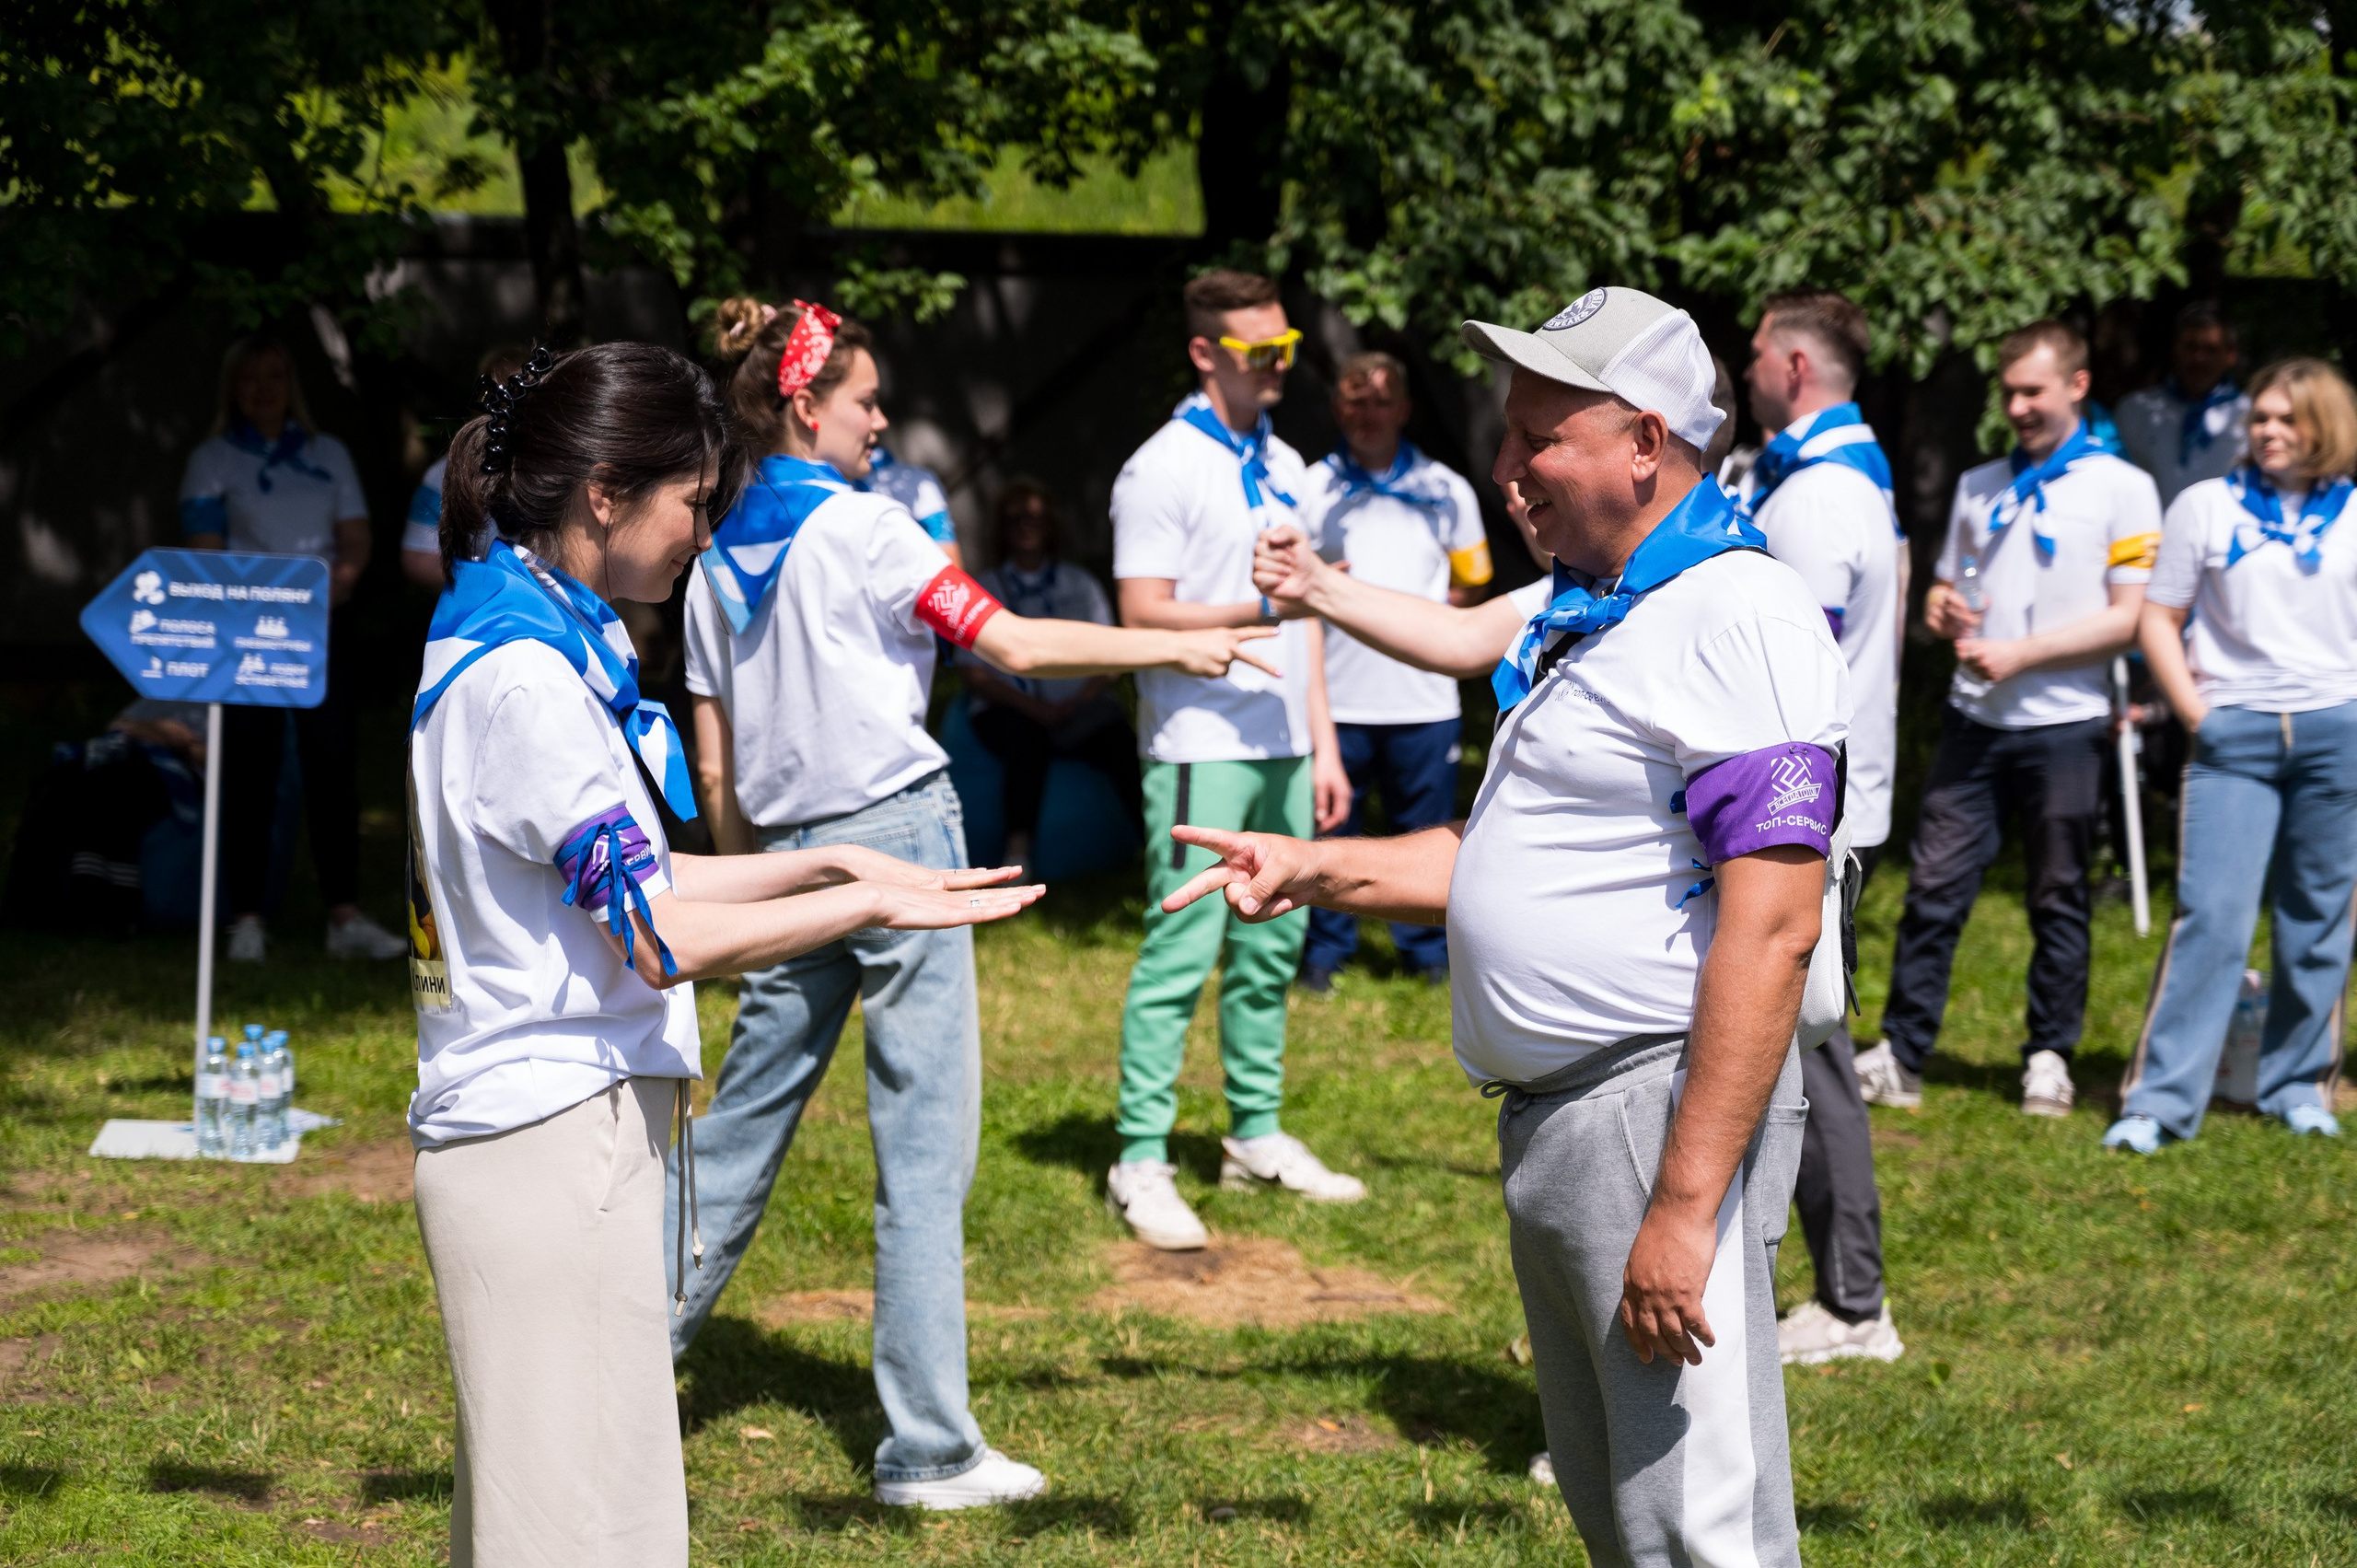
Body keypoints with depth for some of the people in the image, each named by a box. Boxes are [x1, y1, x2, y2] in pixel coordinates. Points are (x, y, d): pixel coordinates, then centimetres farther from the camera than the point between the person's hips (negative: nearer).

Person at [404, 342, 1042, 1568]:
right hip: (553, 1142, -11)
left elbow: (622, 882, 19)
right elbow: (661, 940, -19)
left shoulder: (539, 639, 13)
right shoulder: (525, 675, -18)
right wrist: (868, 907, -9)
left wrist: (829, 864, 14)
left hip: (545, 1131, 11)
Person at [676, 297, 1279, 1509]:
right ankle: (929, 1450, -1)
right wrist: (1178, 647, -6)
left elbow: (716, 771, 13)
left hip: (792, 855, 7)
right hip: (897, 835, -7)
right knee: (925, 1147, -3)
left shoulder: (717, 563, 11)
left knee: (741, 1127, 16)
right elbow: (1015, 647, -12)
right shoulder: (859, 525, -8)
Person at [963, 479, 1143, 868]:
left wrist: (1073, 704, -8)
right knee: (1028, 737, -38)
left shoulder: (1080, 584, 19)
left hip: (1078, 707, 2)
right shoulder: (983, 589, 12)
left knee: (1121, 742, -30)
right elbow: (976, 677, 4)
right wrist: (1034, 708, -12)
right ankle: (1018, 853, -45)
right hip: (1009, 709, -2)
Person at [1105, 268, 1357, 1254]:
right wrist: (1261, 608, -23)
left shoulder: (1282, 466, 15)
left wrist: (1322, 745, 15)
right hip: (1200, 750, -7)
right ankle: (1141, 1161, -5)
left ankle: (1257, 1135, 20)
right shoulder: (1162, 470, -8)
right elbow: (1143, 614, -13)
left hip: (1281, 746, 7)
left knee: (1271, 946, 11)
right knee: (1180, 951, -9)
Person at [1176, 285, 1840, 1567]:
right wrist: (1315, 870, 16)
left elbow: (1769, 931, -22)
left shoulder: (1738, 617, -16)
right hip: (1550, 1119, 10)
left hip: (1660, 1113, -10)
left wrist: (1685, 1206, -26)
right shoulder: (1588, 620, 17)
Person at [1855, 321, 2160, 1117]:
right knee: (1935, 886, -2)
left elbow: (2129, 618, -6)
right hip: (1974, 719, 4)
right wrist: (1942, 608, -3)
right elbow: (1945, 586, 22)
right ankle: (1900, 1054, 0)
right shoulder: (1978, 486, 15)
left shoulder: (2122, 487, 0)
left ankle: (2050, 1056, 15)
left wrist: (2021, 654, -14)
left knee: (2058, 898, 5)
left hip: (2064, 725, -4)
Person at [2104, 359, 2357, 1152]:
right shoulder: (2206, 506, 7)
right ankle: (2159, 1100, -7)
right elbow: (2158, 619, 7)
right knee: (2210, 916, -9)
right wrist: (2198, 715, -2)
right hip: (2234, 736, -1)